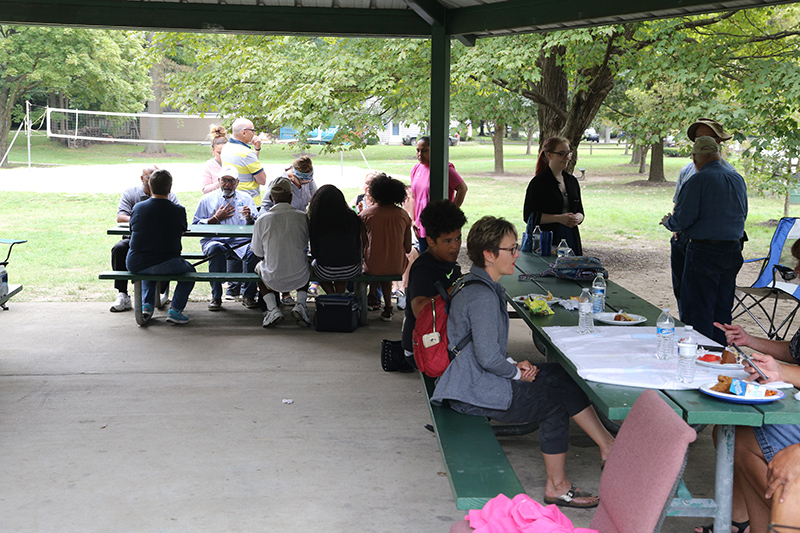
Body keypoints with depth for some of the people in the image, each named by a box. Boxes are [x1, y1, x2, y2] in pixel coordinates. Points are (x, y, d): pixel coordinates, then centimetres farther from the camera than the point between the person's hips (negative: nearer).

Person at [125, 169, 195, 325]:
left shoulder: (138, 207, 0)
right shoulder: (178, 210, -7)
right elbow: (183, 231, 11)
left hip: (135, 265, 4)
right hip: (166, 265, -4)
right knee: (190, 271, 26)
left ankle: (146, 305, 23)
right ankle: (175, 310, 11)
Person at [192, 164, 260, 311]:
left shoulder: (246, 198, 19)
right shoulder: (207, 199, 15)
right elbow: (195, 225, 9)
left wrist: (250, 218, -9)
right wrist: (216, 218, -1)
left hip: (241, 242, 1)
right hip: (215, 240, -1)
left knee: (254, 251, -33)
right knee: (216, 249, -38)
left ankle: (249, 296, -18)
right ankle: (216, 297, -27)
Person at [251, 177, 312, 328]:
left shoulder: (262, 220, -10)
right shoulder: (303, 217, -7)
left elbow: (259, 253, 2)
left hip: (273, 280, -1)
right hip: (300, 279, 1)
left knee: (259, 266, 33)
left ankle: (272, 308, 14)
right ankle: (300, 304, 15)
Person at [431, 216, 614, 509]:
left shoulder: (479, 287, 11)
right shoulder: (482, 296, -23)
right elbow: (488, 357, -27)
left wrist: (513, 364, 5)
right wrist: (517, 372, -9)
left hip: (475, 379, 11)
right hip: (474, 393, -10)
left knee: (562, 376, 7)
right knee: (554, 402, -6)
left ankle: (608, 445, 9)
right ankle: (556, 486, 5)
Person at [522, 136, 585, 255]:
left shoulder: (572, 180, 14)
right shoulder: (538, 182, -5)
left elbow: (580, 210, 20)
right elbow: (529, 216, -9)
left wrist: (577, 218, -4)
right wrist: (559, 218, -17)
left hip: (571, 239, 5)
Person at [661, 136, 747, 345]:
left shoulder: (699, 180, -14)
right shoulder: (738, 179, 8)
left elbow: (682, 219, -16)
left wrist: (668, 222, 6)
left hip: (703, 251, -7)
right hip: (733, 250, 7)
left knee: (697, 312, 0)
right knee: (722, 310, 14)